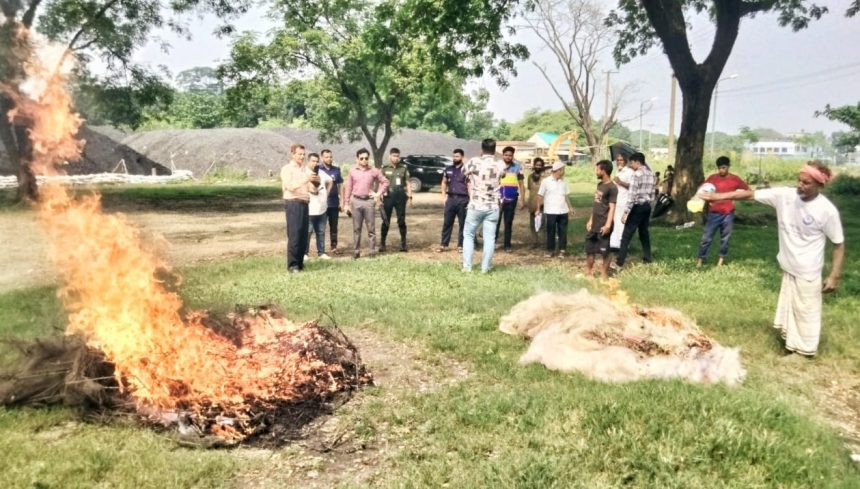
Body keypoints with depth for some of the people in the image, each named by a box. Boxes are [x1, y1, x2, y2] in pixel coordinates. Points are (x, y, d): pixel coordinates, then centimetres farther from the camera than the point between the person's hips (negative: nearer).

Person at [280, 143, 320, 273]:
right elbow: (290, 186, -16)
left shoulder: (306, 170, 17)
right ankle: (292, 264, -5)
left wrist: (315, 182, -6)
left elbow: (312, 189, 14)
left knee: (303, 235, 5)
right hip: (293, 203, -6)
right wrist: (305, 179, -25)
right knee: (294, 234, -9)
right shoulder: (287, 169, 0)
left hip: (304, 204, 6)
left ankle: (299, 262, 13)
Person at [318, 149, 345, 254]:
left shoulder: (337, 170, 7)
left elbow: (340, 185, 10)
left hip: (334, 203, 3)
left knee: (334, 226, 9)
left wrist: (342, 200, 5)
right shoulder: (318, 170, -2)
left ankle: (334, 246, 17)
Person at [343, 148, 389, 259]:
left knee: (371, 228, 2)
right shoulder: (352, 171, 4)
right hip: (356, 201, 1)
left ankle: (372, 251, 7)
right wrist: (347, 203, 3)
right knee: (356, 228, 6)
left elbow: (385, 182, 10)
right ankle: (356, 251, 11)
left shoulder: (374, 171, 2)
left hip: (369, 201, -1)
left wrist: (378, 194, 0)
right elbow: (348, 187, 6)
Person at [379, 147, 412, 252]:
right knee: (386, 221, 4)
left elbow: (408, 184, 8)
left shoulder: (403, 169, 8)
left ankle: (403, 243, 11)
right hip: (388, 196, -1)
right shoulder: (385, 169, 6)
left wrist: (410, 197, 0)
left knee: (401, 221, 4)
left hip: (400, 196, 1)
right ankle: (382, 243, 12)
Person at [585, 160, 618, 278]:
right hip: (594, 224, 9)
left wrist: (608, 225, -24)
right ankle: (589, 273, 25)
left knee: (604, 251, 2)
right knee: (589, 249, 14)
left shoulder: (612, 187, -15)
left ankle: (604, 275, 12)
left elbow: (612, 208, -18)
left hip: (603, 226, -9)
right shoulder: (600, 184, 12)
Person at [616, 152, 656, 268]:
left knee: (627, 234, -7)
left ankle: (620, 261, -8)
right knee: (644, 231, 17)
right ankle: (647, 258, 21)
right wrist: (649, 203, 20)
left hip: (638, 206, -8)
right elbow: (652, 194, 13)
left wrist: (625, 211, -19)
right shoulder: (651, 174, 11)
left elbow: (632, 195, -20)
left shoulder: (637, 174, -15)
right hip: (647, 206, 8)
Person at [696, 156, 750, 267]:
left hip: (728, 214, 0)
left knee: (725, 238, 8)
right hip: (714, 213, 0)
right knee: (706, 237, -3)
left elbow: (748, 190, 9)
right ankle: (701, 259, 4)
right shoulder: (712, 178, -1)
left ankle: (721, 258, 21)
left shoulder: (735, 179, 0)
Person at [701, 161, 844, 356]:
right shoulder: (785, 195, -10)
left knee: (805, 312, 8)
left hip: (808, 273, -5)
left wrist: (834, 276, -12)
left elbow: (839, 244, -10)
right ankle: (792, 345, 38)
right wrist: (717, 196, -18)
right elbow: (750, 194, -9)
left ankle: (805, 352, 24)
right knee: (788, 309, 20)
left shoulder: (827, 210, -20)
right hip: (788, 268, 5)